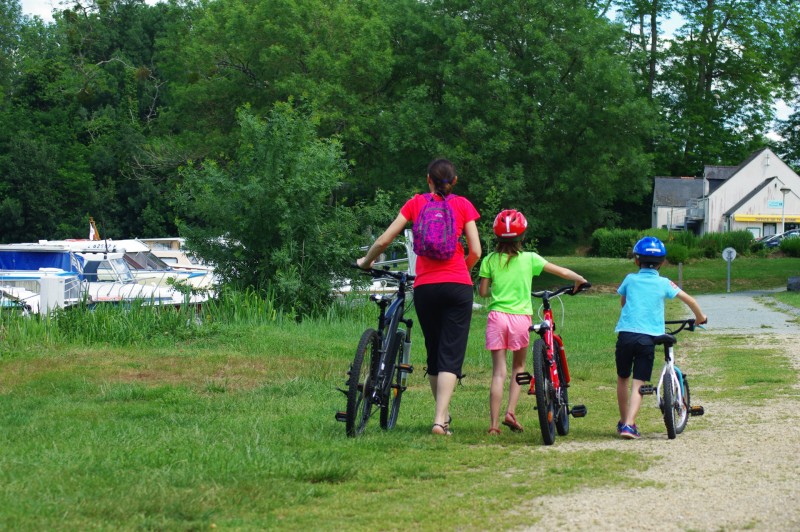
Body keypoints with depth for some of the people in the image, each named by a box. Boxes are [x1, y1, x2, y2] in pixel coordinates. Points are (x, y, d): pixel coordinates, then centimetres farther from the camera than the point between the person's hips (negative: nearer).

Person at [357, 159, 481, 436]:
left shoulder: (416, 203, 6)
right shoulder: (463, 205, 4)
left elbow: (384, 240, 2)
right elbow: (475, 252, 0)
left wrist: (365, 262, 19)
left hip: (425, 286, 2)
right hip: (457, 285, -1)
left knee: (434, 353, 16)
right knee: (451, 355, -3)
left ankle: (443, 414, 24)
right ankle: (440, 420, -15)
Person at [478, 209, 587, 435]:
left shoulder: (490, 260, 1)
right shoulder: (529, 259, 0)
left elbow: (482, 291, 4)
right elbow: (562, 271, 4)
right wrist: (580, 280, 21)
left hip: (497, 315, 0)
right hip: (521, 317, 0)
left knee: (498, 372, 1)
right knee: (518, 366, 19)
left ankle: (494, 423, -5)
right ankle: (511, 412, 4)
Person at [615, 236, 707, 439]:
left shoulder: (630, 279, 10)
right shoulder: (663, 283, 6)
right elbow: (690, 300, 6)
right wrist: (700, 317, 24)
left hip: (625, 334, 1)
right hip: (648, 337, -1)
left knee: (622, 379, 19)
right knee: (638, 384, -1)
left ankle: (623, 421, 29)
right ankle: (629, 425, -15)